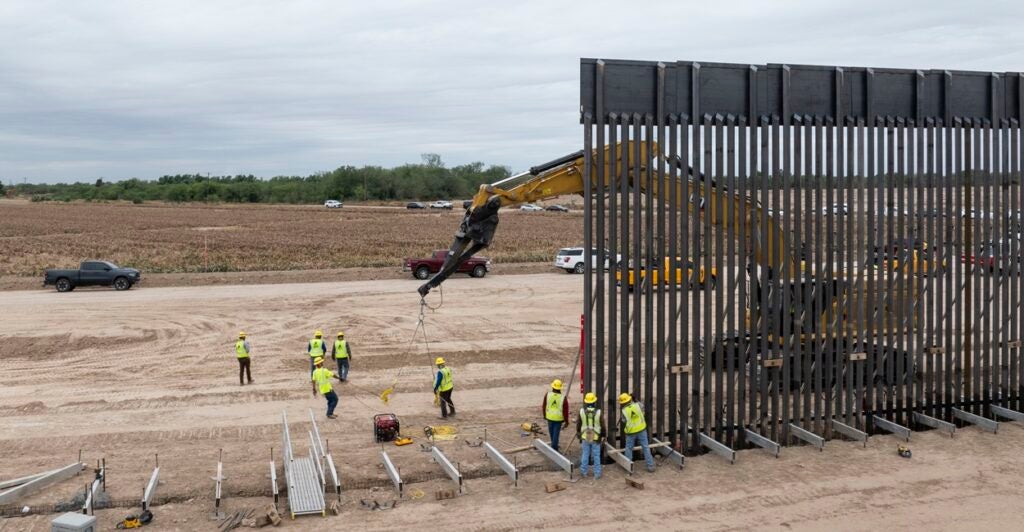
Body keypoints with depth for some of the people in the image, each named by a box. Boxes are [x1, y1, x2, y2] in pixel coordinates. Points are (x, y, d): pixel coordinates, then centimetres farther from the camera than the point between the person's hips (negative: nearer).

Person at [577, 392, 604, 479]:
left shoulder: (582, 411, -15)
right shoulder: (598, 412, -20)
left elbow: (578, 424, -2)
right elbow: (602, 426, -12)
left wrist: (578, 432, 17)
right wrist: (603, 436, 4)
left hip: (585, 437, 1)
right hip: (596, 438, -1)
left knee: (585, 454, 18)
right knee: (596, 456, 12)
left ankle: (584, 472, 28)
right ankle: (597, 474, 17)